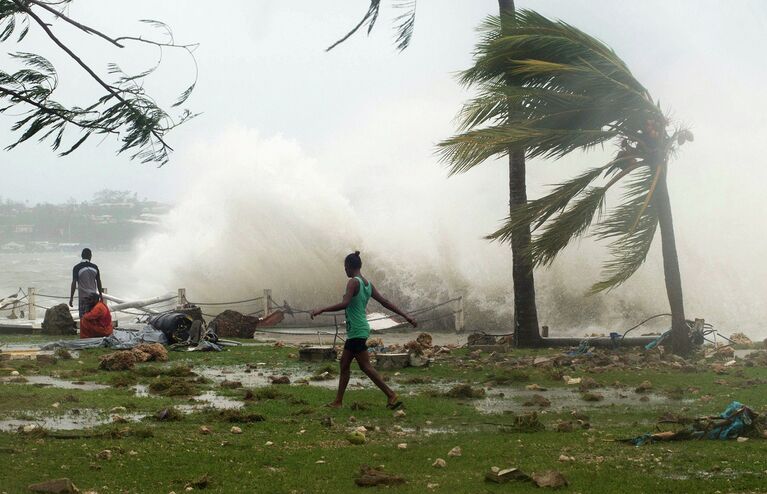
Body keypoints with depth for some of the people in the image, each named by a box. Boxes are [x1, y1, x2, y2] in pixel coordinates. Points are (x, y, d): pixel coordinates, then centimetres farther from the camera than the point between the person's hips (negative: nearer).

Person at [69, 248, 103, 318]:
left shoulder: (77, 268, -7)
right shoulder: (94, 267, 4)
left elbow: (74, 283, -10)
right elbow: (99, 283, 9)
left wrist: (71, 298, -6)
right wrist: (100, 296, 19)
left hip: (83, 297, -4)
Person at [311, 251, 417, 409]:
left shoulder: (353, 282, -15)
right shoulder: (367, 284, 11)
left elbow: (344, 304, -27)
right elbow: (385, 302, 11)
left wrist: (321, 310, -23)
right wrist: (406, 316, 14)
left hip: (357, 331, -9)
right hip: (356, 331, 9)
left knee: (365, 366, -6)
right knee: (344, 364, 14)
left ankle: (391, 396, -7)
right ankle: (338, 401, 19)